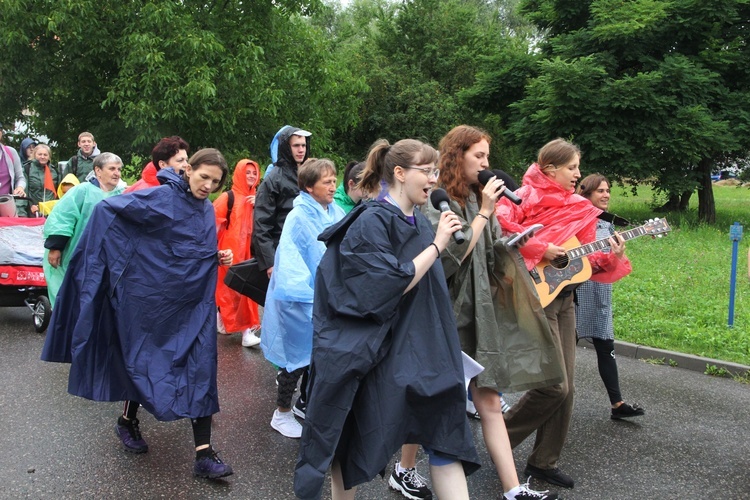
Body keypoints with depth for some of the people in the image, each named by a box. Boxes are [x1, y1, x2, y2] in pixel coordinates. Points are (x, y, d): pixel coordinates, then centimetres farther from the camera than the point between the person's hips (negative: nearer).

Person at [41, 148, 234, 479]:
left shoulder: (206, 210, 7)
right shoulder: (160, 198, -13)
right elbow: (107, 209, -11)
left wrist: (219, 257, -1)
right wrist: (115, 260, -14)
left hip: (194, 302, 5)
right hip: (151, 298, -5)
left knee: (201, 368, -3)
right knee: (145, 359, 11)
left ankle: (204, 454, -1)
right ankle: (128, 422, 39)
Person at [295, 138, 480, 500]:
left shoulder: (419, 222, 9)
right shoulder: (372, 223, -15)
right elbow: (392, 287, -22)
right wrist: (436, 245, -19)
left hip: (418, 349, 7)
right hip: (367, 350, -7)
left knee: (444, 433, 0)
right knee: (353, 438, 10)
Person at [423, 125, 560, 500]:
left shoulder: (475, 198, 11)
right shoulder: (436, 202, -11)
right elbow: (453, 255, -20)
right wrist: (483, 213, -16)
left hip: (478, 314, 7)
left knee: (489, 402, 5)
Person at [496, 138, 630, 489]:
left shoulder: (578, 208, 11)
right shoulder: (528, 196, -9)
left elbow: (586, 258, 13)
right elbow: (499, 227, -26)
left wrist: (610, 258, -6)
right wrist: (540, 249, -23)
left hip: (564, 298, 7)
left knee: (565, 387, 9)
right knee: (554, 386, -7)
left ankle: (544, 462, 22)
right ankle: (499, 439, 13)